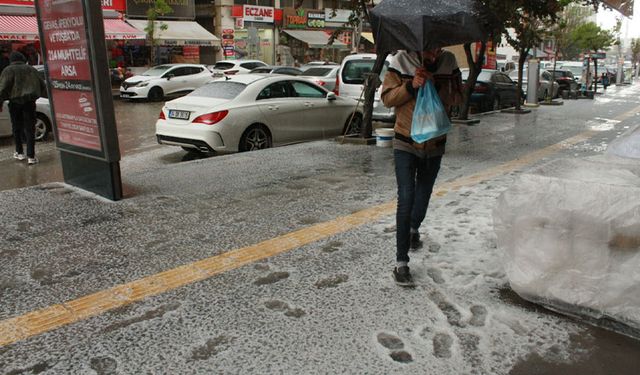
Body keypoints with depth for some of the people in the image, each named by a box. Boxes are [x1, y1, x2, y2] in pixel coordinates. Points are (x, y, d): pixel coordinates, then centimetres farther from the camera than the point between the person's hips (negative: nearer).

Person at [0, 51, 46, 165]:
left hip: (15, 102, -2)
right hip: (29, 102, 2)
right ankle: (31, 156, -5)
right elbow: (42, 86, 16)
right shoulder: (32, 70, 11)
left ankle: (19, 153, 22)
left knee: (17, 128, 14)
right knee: (30, 128, 1)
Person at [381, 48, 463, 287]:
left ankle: (414, 229, 50)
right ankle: (401, 263, -6)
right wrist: (411, 86, -23)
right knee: (406, 198, -12)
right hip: (406, 144, -3)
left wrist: (436, 85, -17)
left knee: (423, 196, 18)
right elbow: (387, 97, -7)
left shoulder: (449, 63, -2)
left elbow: (457, 98, 0)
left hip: (435, 145, 3)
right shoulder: (401, 62, -10)